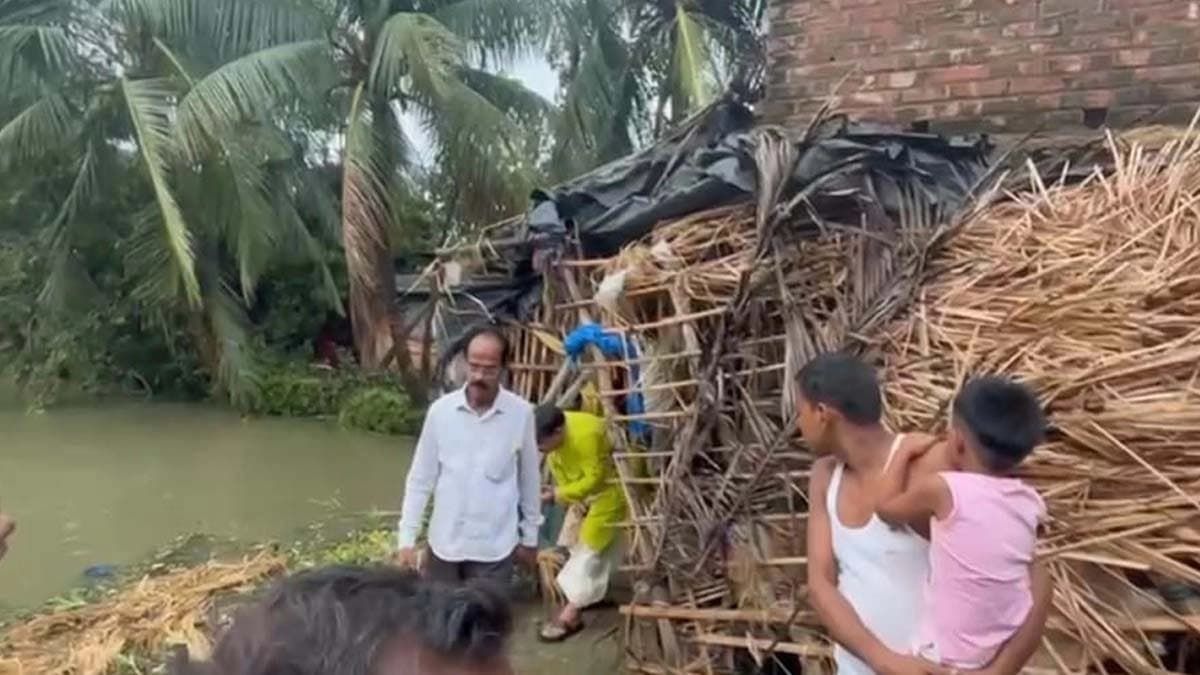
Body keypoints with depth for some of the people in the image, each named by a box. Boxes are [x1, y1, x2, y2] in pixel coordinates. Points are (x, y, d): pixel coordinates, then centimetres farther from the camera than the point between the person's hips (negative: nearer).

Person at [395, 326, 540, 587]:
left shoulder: (521, 413, -8)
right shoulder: (441, 410, -6)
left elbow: (529, 480, 3)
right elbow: (420, 479, 1)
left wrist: (529, 537, 9)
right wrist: (407, 538, -2)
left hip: (494, 548, -1)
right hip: (444, 543, 2)